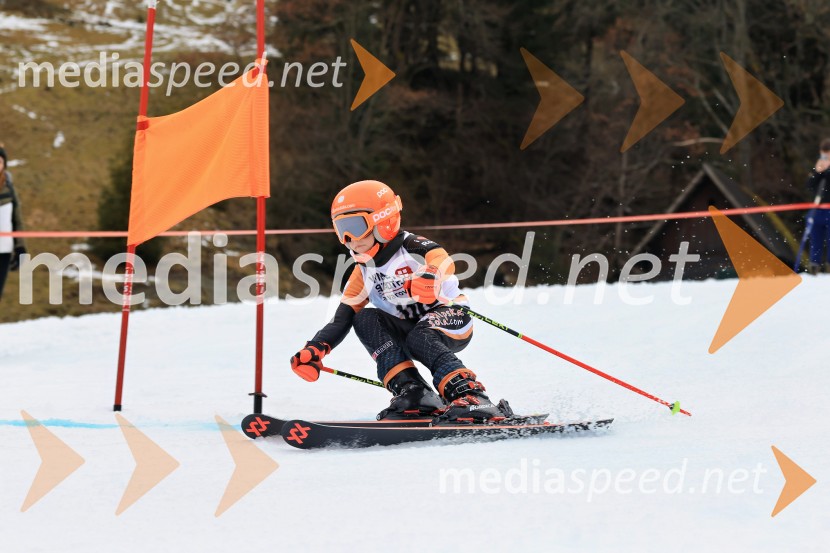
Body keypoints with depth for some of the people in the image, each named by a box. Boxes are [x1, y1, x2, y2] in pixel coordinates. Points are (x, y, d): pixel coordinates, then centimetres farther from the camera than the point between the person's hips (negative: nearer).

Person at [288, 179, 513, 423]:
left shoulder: (413, 247, -15)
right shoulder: (364, 272, 7)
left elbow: (442, 260, -34)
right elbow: (343, 316, 4)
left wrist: (433, 279, -58)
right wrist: (316, 349, -11)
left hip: (451, 320, -7)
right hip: (410, 328, 7)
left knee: (419, 338, -37)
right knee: (365, 319, -16)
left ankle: (471, 396, -46)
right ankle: (413, 394, -27)